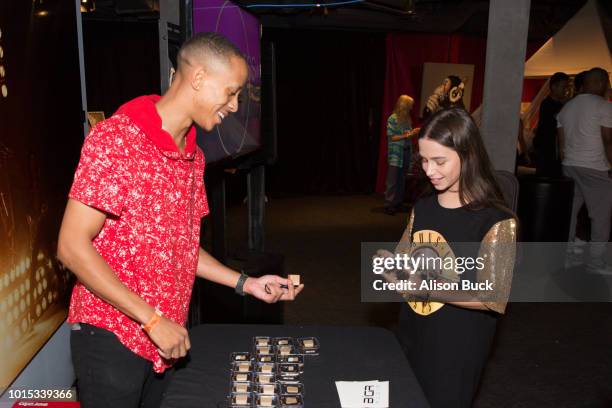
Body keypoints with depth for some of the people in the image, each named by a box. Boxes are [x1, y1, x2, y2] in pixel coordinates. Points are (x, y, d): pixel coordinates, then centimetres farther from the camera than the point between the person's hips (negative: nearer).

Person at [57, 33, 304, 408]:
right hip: (111, 335, -7)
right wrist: (152, 320, -19)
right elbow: (73, 247, -19)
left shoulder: (193, 156, 8)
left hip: (165, 338, 7)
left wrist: (246, 284, 6)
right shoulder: (115, 139, -16)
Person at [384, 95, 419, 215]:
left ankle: (398, 203, 16)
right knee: (392, 181, -6)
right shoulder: (393, 118, -7)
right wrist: (406, 135, -17)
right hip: (395, 154, -6)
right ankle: (389, 205, -3)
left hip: (406, 152, 6)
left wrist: (413, 132, 0)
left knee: (402, 180, 9)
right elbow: (391, 137, -10)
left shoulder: (407, 119, 10)